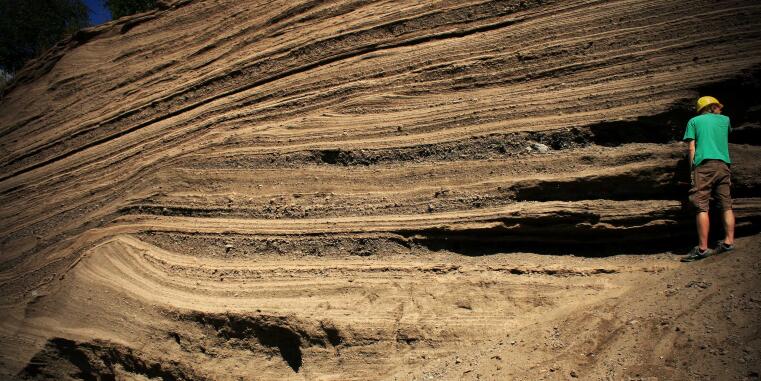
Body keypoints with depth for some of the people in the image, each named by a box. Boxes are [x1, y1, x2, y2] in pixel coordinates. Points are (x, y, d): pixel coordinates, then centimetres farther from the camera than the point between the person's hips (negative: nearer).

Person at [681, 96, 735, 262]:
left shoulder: (694, 121, 13)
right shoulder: (725, 119, 21)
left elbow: (692, 148, 2)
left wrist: (692, 170, 2)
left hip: (704, 165, -4)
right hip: (723, 165, 4)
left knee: (702, 207, -9)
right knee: (726, 206, 10)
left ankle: (703, 248, -13)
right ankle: (729, 241, 6)